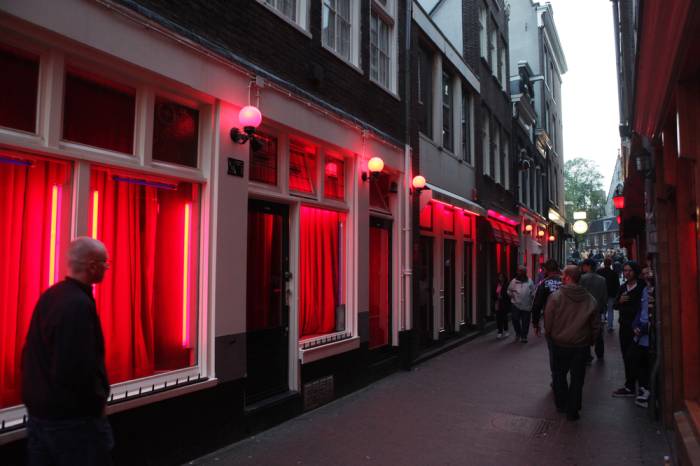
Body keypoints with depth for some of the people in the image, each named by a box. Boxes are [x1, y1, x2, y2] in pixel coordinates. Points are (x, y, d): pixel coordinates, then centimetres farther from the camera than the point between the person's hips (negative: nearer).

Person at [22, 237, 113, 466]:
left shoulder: (49, 295, 5)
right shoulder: (79, 304, -23)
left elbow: (32, 355, 11)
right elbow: (76, 369, -26)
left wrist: (38, 395, 17)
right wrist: (97, 401, -10)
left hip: (38, 411, 9)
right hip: (72, 417, -8)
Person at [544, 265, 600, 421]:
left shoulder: (555, 296, -15)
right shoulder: (590, 299, -6)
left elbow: (548, 321, -11)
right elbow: (596, 325, 0)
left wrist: (549, 335, 7)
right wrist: (590, 341, 14)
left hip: (560, 344, -1)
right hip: (581, 345, 1)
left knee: (559, 374, 19)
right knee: (577, 378, 11)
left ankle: (561, 404, 27)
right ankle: (572, 411, 15)